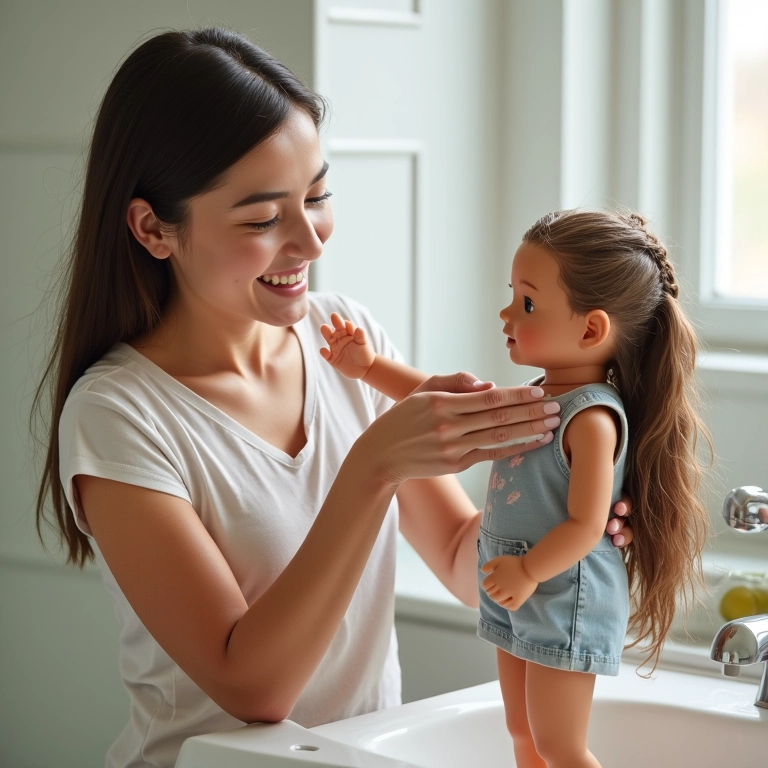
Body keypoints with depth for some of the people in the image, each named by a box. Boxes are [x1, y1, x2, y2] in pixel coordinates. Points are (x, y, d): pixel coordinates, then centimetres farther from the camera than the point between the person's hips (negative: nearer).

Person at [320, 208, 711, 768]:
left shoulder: (592, 419, -22)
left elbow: (586, 524, -24)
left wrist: (528, 572, -25)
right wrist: (371, 368, 11)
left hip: (565, 604, -10)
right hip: (516, 600, 10)